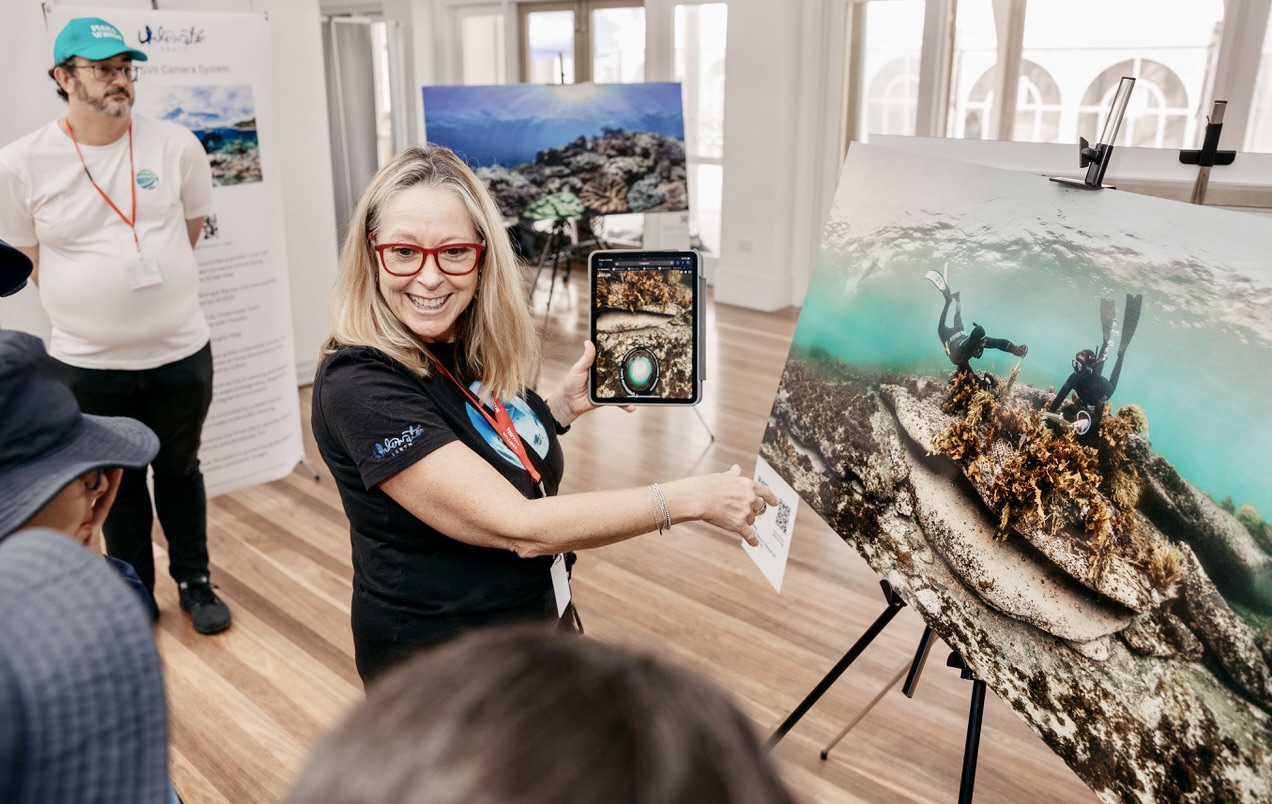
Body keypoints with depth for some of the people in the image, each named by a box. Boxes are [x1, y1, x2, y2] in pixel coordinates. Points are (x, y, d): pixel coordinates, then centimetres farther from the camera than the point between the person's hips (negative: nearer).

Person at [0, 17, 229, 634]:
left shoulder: (177, 146, -5)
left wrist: (149, 288, 10)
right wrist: (89, 305, 5)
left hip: (182, 352, 1)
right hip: (88, 364, 0)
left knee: (180, 470, 17)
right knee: (116, 482, 16)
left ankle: (194, 581, 34)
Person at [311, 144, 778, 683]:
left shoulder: (480, 350, -5)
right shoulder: (359, 387, -27)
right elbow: (517, 527, -30)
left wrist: (564, 405, -5)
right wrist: (695, 497, -25)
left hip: (539, 616, 7)